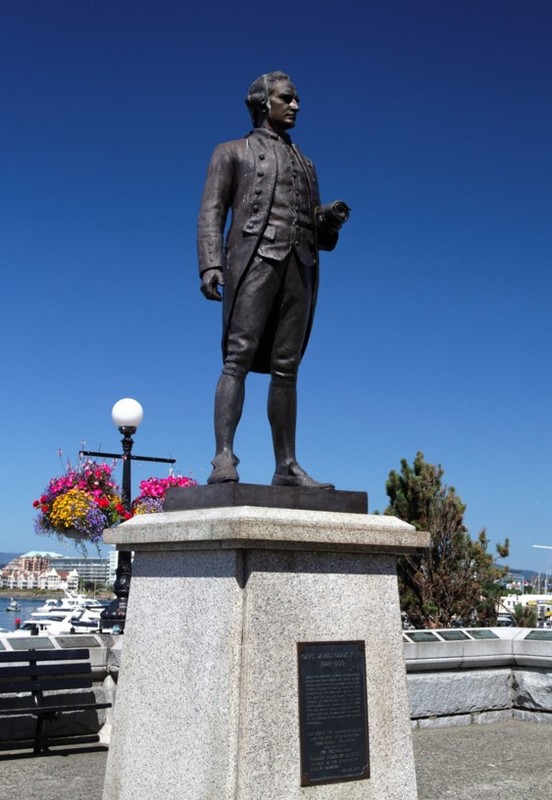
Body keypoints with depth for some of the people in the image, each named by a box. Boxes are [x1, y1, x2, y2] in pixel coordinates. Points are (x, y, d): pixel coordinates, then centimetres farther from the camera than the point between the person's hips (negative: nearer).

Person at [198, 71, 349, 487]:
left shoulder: (306, 165, 29)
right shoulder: (232, 152, 18)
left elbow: (321, 237, 24)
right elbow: (212, 211, 4)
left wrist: (331, 219, 0)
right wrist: (210, 264, -13)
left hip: (299, 267, 4)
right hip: (254, 258, -4)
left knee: (286, 368, -1)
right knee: (238, 357, -16)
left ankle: (287, 466, -2)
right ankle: (224, 458, -21)